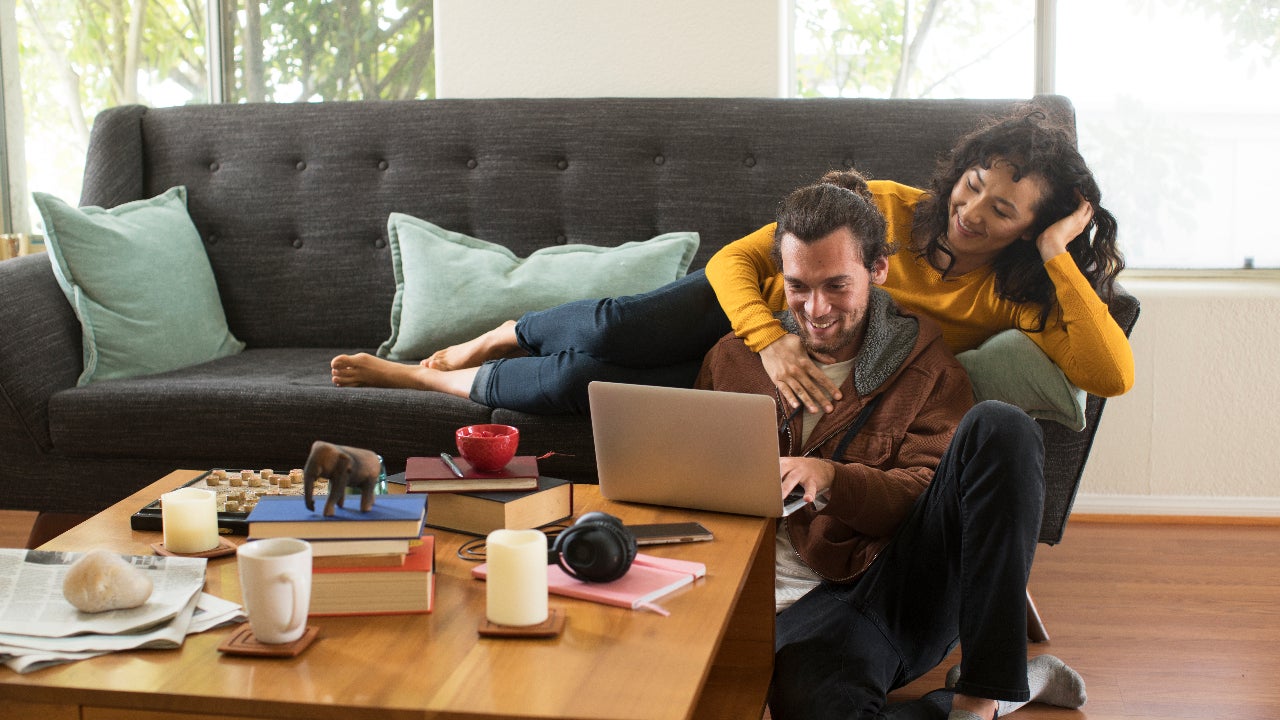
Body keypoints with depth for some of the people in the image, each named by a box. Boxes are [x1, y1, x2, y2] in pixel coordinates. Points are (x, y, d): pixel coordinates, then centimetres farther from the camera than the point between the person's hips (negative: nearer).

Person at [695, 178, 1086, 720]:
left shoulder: (924, 365, 10)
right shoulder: (733, 359, 15)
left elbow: (927, 493, 1)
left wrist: (828, 479, -17)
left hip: (908, 583, 1)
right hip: (805, 604, -1)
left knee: (999, 427, -26)